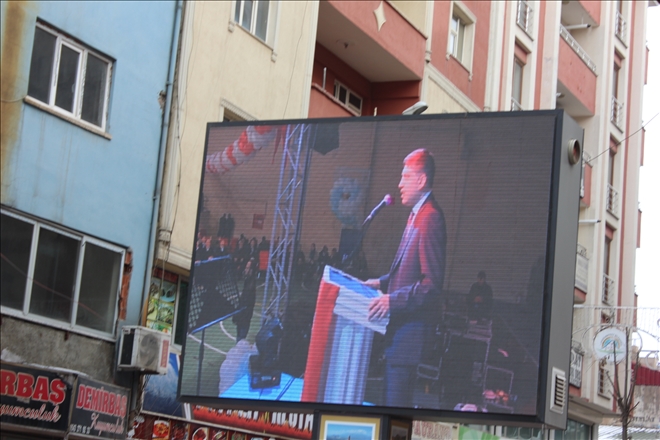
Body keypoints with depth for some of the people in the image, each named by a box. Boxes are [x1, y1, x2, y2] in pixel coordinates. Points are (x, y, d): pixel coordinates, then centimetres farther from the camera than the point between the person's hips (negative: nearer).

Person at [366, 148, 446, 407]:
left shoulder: (430, 218, -17)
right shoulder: (417, 215, 16)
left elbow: (432, 283, -22)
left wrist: (393, 300, -24)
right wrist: (382, 283, 17)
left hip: (411, 325, -11)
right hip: (400, 322, 11)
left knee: (396, 400, -8)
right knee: (391, 397, 15)